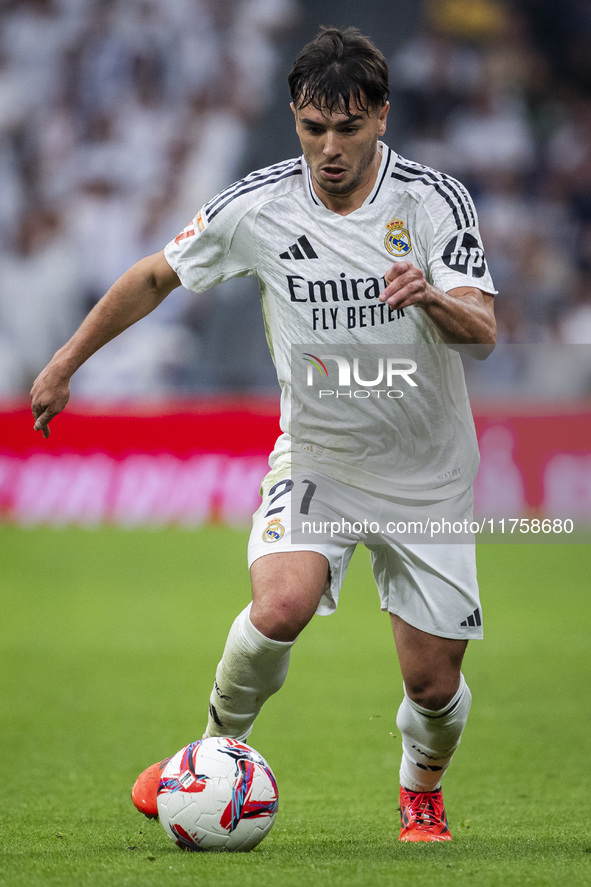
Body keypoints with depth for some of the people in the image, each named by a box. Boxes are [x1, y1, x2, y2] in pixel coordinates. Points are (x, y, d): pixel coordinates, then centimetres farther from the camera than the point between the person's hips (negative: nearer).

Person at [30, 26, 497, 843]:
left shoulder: (435, 199, -15)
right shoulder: (258, 208, -12)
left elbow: (483, 333, -22)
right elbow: (156, 276, 4)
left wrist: (434, 299, -44)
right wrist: (66, 363, 7)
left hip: (427, 477, 0)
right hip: (316, 461, 0)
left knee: (434, 685, 1)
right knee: (281, 606, -29)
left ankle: (422, 795, 36)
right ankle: (219, 750, -1)